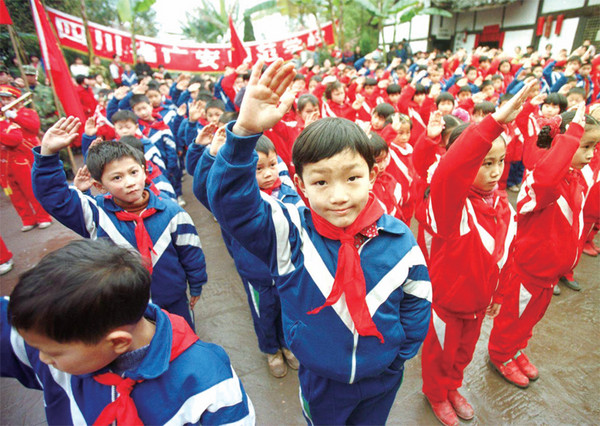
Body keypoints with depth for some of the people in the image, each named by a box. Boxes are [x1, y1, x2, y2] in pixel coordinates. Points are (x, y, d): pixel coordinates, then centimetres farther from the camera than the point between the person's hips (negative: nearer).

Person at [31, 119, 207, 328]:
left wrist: (196, 287, 4)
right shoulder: (96, 212, -13)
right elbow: (52, 194, -16)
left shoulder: (170, 212, -15)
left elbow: (191, 252, -6)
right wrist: (48, 153, -31)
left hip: (173, 302, 0)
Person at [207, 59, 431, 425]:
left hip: (382, 380, 2)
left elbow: (417, 301, -5)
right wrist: (245, 132, -48)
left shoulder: (399, 239, -19)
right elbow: (230, 199, -35)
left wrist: (399, 355, -2)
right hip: (319, 380, -1)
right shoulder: (290, 232, -25)